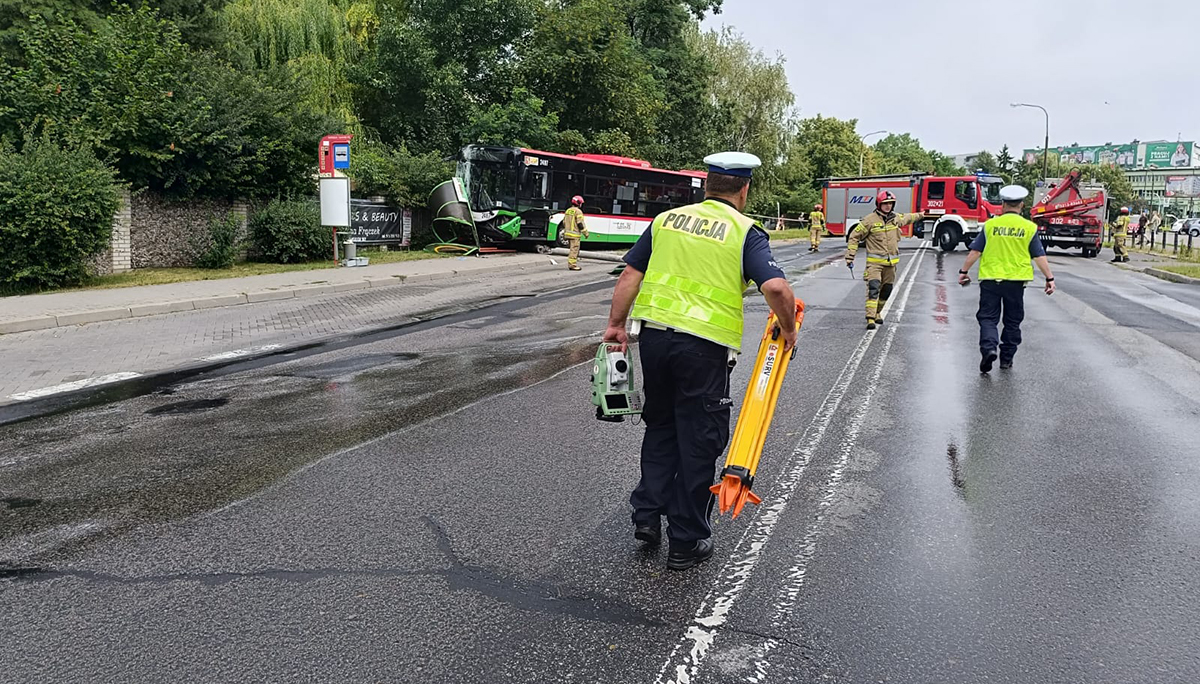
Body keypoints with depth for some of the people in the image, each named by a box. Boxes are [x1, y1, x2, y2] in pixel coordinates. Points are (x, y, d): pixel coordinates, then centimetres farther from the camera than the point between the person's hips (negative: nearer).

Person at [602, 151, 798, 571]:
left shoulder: (667, 220, 12)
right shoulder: (745, 232, -2)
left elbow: (630, 274, 9)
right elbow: (776, 287, -15)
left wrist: (616, 324, 13)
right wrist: (788, 329, 1)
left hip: (654, 335, 5)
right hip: (704, 346, -4)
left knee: (660, 427, 24)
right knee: (699, 442, 8)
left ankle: (647, 516, 24)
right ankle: (686, 543, 17)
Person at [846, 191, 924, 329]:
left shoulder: (896, 218, 9)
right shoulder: (870, 220, -9)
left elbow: (907, 218, 35)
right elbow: (854, 237, -4)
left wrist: (919, 215, 52)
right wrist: (850, 257, -8)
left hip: (891, 262, 6)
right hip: (875, 262, -6)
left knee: (887, 289, 12)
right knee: (873, 288, -18)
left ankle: (877, 312, 30)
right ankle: (870, 318, -21)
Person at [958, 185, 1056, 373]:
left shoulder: (990, 224, -1)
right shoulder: (1029, 227, 0)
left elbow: (975, 251, -1)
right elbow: (1039, 256, 0)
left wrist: (964, 271, 8)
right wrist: (1049, 278, 5)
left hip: (990, 279, -1)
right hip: (1016, 281, 1)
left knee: (988, 317, 4)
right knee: (1012, 321, 13)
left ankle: (988, 347, -20)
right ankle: (1006, 358, 19)